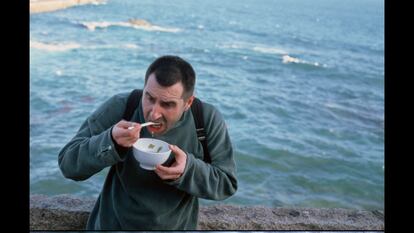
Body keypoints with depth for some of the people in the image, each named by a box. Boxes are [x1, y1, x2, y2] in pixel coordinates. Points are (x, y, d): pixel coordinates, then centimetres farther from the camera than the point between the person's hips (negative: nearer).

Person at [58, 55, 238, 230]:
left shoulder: (209, 121, -19)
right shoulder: (118, 108, -20)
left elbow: (227, 183, -13)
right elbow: (68, 164, -18)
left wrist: (190, 168, -30)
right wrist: (110, 142, -35)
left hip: (177, 225, 1)